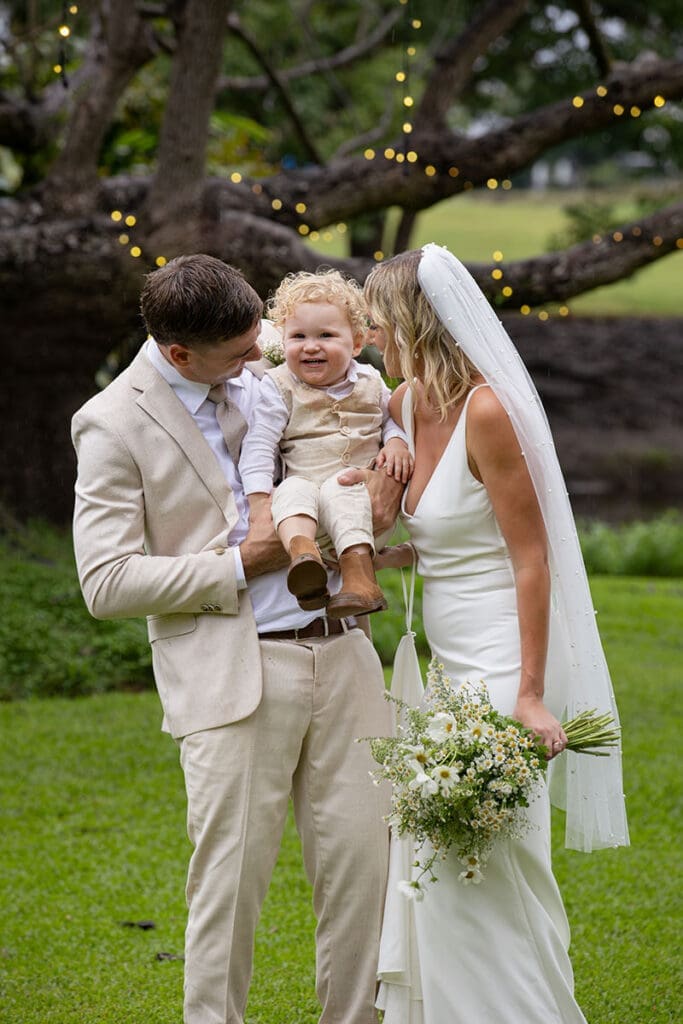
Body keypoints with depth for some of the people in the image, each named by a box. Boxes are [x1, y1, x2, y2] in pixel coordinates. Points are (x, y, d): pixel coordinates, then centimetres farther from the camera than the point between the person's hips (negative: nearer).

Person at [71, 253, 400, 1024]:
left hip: (339, 653, 5)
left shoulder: (268, 372, 9)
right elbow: (106, 584, -10)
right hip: (231, 675, -5)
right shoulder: (114, 424, -6)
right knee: (231, 880, -3)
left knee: (363, 860, 6)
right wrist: (239, 565, -13)